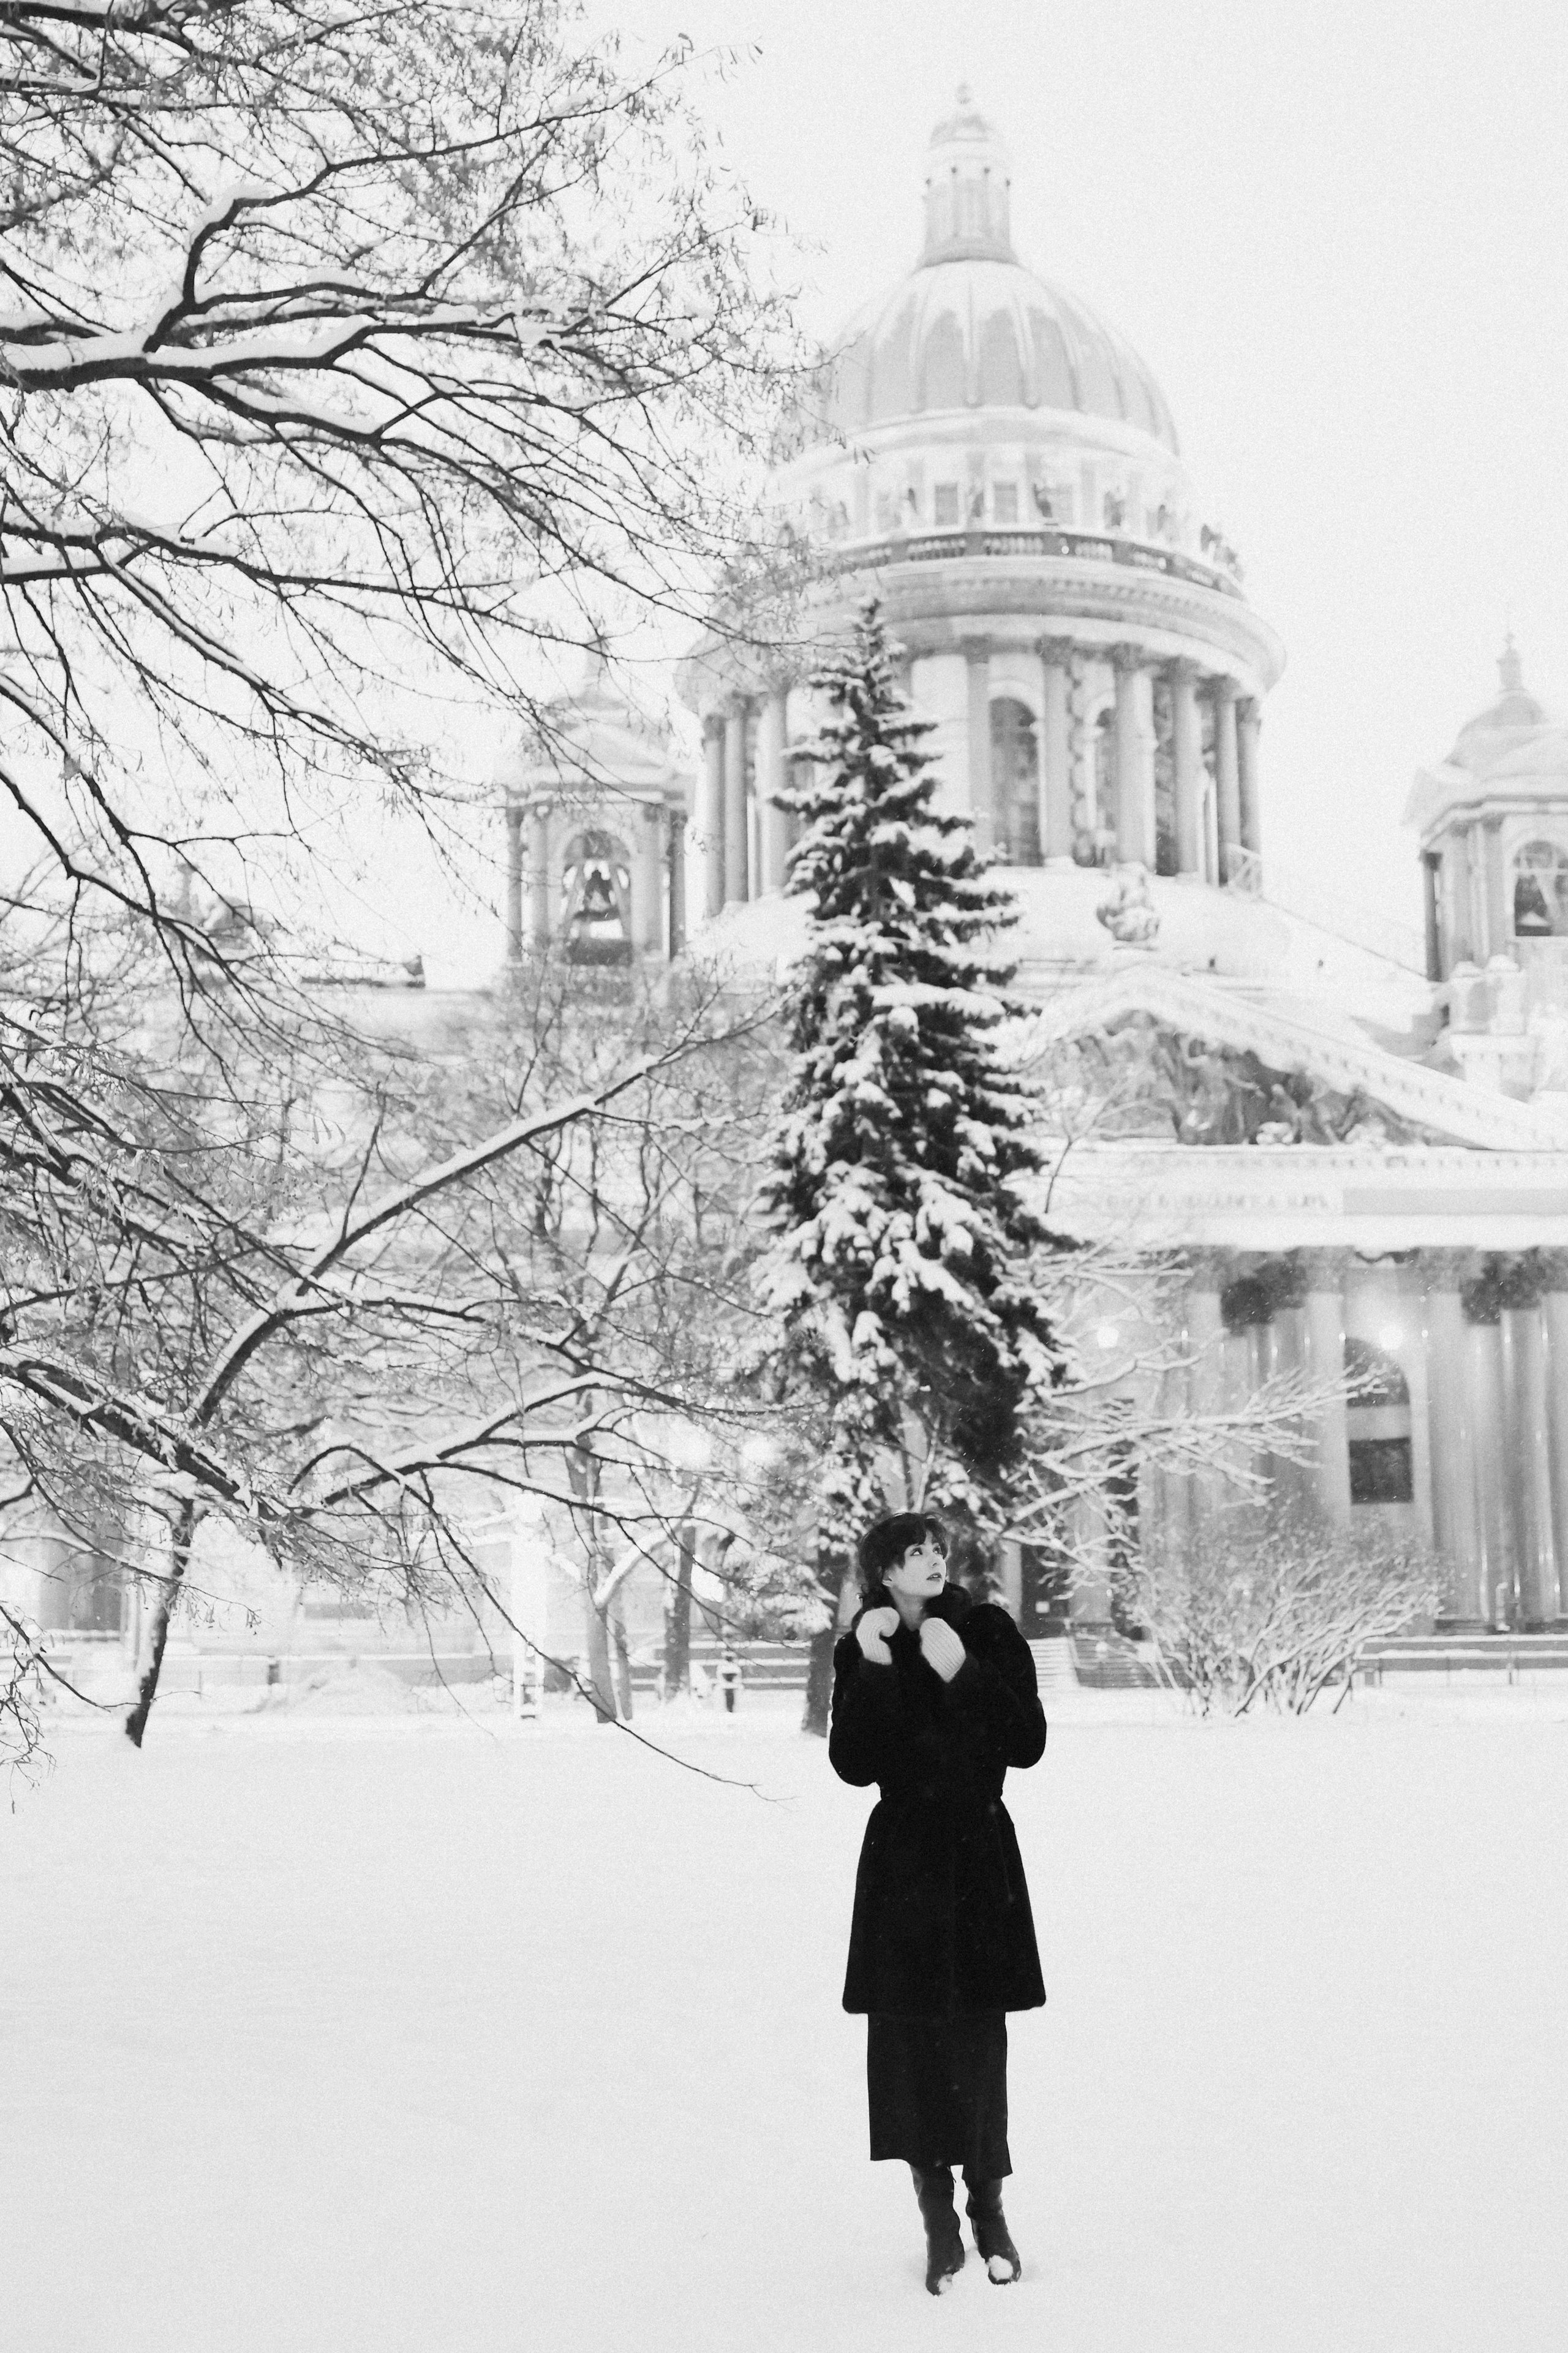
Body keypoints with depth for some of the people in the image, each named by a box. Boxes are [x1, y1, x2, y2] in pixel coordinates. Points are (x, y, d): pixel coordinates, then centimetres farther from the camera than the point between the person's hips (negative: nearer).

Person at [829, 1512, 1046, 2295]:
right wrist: (874, 1670, -18)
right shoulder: (860, 1651, 1)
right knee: (908, 2040, 0)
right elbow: (853, 1765, -9)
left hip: (979, 1857, -1)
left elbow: (1029, 1745, -9)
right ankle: (939, 2221, 10)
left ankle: (988, 2208, 18)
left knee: (978, 2039, 1)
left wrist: (963, 1672, -19)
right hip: (902, 1861, 1)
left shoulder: (988, 1633, -2)